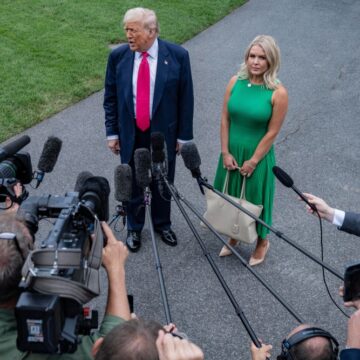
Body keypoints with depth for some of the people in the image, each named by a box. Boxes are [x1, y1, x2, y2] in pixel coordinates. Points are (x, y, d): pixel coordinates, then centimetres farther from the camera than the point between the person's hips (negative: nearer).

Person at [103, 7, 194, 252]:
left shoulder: (177, 55, -13)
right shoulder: (118, 56, -7)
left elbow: (186, 98, -6)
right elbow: (110, 97, 2)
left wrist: (184, 135, -5)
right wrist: (112, 132, 0)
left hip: (163, 132, -1)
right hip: (130, 133, 1)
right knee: (132, 183, 15)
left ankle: (162, 224, 42)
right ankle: (134, 228, 37)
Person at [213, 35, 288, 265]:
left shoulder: (278, 93, -18)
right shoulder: (235, 82, -6)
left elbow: (272, 132, -14)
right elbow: (225, 119, -1)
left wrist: (253, 161, -11)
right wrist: (225, 152, -4)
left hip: (258, 156, -4)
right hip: (232, 152, 4)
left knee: (254, 199, 12)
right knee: (230, 197, 18)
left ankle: (262, 242, 38)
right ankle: (233, 237, 42)